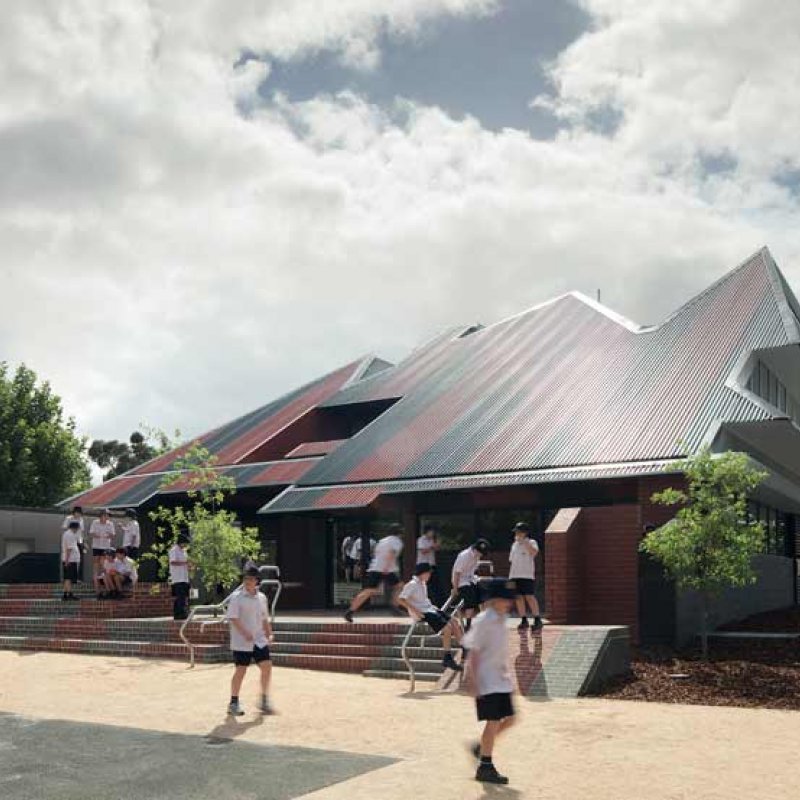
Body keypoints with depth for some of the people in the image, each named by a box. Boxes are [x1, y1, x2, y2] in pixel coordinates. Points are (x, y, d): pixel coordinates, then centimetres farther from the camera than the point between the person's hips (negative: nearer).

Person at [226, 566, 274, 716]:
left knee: (267, 667, -3)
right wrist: (245, 633, -24)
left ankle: (264, 701, 10)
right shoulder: (237, 597, -8)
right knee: (240, 670, 0)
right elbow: (233, 618, -15)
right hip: (241, 642, -5)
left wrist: (269, 634, 11)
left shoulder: (261, 597, 10)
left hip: (259, 640, 5)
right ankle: (234, 703, 14)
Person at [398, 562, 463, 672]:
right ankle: (447, 659, -12)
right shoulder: (412, 584, -13)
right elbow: (400, 599, -21)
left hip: (430, 609, 9)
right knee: (447, 627, -21)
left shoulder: (423, 584, 15)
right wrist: (415, 611, -24)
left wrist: (432, 606, 13)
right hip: (423, 613, -9)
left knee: (454, 623, -2)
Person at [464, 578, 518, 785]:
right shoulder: (483, 621, -16)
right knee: (493, 722, -4)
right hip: (487, 681, -8)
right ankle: (485, 768, 8)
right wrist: (475, 685, -18)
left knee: (509, 719, 10)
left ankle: (481, 748, 27)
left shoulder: (501, 620, 9)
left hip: (502, 680, 8)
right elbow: (473, 654, -16)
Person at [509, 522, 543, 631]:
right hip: (515, 575, 6)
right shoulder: (514, 545, 19)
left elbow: (534, 552, -21)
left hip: (527, 575, -6)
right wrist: (510, 576, 18)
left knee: (530, 597, -10)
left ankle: (537, 620, -4)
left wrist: (524, 541, -19)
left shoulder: (531, 542, 2)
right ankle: (523, 620, 11)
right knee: (519, 598, 4)